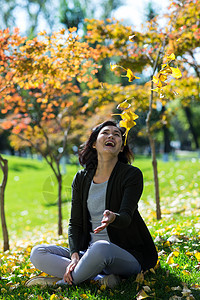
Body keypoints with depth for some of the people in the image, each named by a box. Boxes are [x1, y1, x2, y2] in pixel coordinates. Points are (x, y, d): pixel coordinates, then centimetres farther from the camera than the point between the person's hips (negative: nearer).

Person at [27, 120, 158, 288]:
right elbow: (75, 223, 5)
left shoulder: (132, 175, -6)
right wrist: (75, 256, -13)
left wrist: (113, 217, -42)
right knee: (37, 253, -12)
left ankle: (62, 283, -14)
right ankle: (100, 278, -23)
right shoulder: (81, 178, 7)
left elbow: (126, 216, -17)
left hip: (129, 254, -5)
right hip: (91, 253, 5)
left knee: (100, 248, -39)